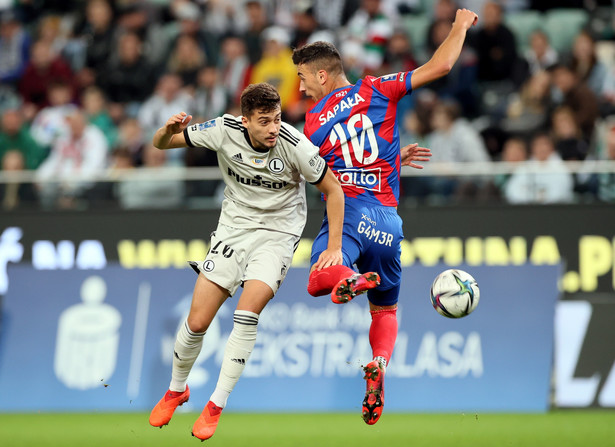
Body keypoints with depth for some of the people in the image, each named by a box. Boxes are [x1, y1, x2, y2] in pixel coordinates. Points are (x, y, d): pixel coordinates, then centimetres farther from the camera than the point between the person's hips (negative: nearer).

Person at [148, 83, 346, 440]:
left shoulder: (293, 144, -22)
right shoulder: (225, 131, -15)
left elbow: (333, 189, -9)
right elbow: (161, 144, -4)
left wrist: (334, 247, -12)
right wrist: (170, 130, -28)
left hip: (277, 233, -2)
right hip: (233, 228, 3)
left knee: (247, 313, -23)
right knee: (197, 321, -3)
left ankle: (217, 405, -10)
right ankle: (176, 390, 26)